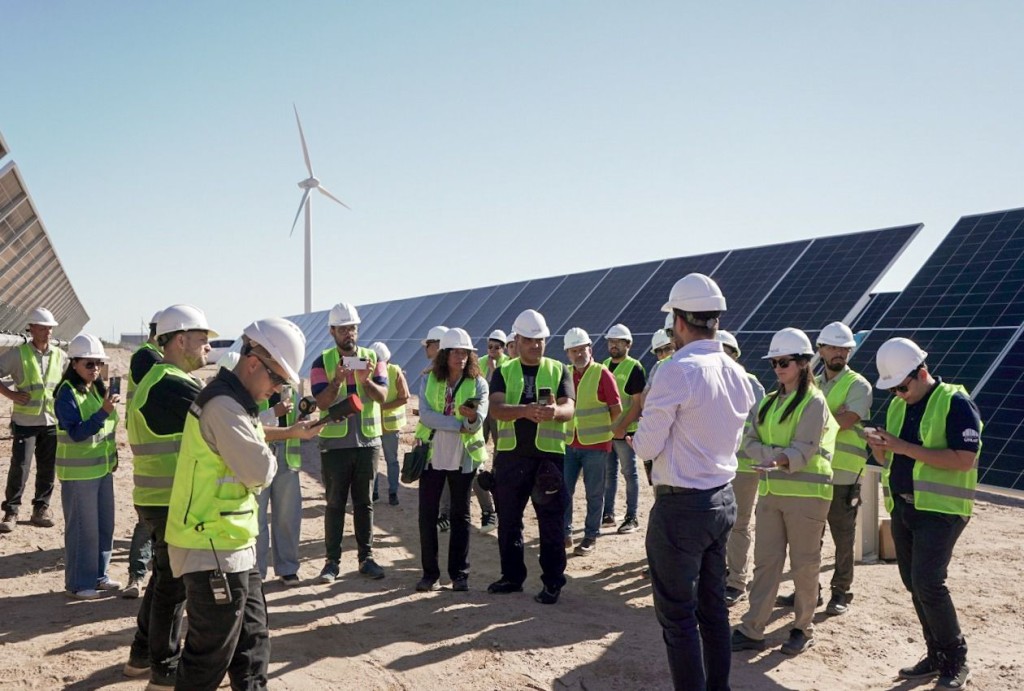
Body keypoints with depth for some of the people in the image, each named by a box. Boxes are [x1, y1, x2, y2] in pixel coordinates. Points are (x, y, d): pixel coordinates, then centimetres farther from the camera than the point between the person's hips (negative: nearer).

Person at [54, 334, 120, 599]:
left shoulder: (98, 389, 7)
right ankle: (78, 584, 12)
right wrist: (104, 411, -33)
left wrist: (112, 453, 15)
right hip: (78, 472, -8)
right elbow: (76, 432, -24)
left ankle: (98, 575, 27)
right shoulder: (67, 393, -15)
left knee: (105, 525, 14)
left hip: (103, 468, 8)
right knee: (83, 528, -1)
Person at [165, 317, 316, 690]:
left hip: (233, 547, 11)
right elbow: (260, 471, -24)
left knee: (253, 639, 19)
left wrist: (291, 432, 14)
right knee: (210, 654, 2)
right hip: (212, 551, -11)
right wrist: (269, 458, -5)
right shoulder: (223, 405, -23)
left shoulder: (233, 400, 10)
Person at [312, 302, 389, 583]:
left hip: (368, 441, 2)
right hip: (335, 443, -2)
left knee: (364, 502, 9)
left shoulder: (373, 358, 4)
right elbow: (321, 402, -12)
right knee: (335, 503, 4)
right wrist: (337, 380, -28)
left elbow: (382, 396, -8)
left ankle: (366, 558, 17)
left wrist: (365, 380, -27)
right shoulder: (322, 362, -1)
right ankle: (332, 561, 11)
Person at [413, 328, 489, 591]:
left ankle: (460, 574, 16)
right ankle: (429, 573, 15)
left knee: (461, 515, 7)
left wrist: (473, 417, -37)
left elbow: (478, 422, -14)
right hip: (432, 456, 1)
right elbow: (425, 415, -14)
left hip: (463, 459, -1)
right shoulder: (429, 381, 0)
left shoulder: (478, 384, -2)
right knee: (427, 515, 4)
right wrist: (459, 424, -18)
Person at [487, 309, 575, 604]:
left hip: (548, 455, -2)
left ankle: (553, 582, 12)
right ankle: (512, 575, 26)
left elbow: (569, 409, -9)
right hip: (510, 455, 2)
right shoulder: (503, 372, 5)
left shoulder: (559, 370, 4)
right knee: (508, 520, 11)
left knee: (551, 522, 1)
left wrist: (554, 412, -34)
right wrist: (525, 410, -32)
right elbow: (496, 408, -12)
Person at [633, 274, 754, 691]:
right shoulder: (737, 374, 4)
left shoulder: (677, 371, -20)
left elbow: (646, 447, -16)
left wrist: (641, 434, 5)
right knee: (713, 606, 19)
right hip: (723, 499, 8)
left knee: (677, 616, 4)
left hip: (681, 507, -8)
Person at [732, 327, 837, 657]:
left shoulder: (814, 402, -7)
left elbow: (804, 451, -17)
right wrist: (777, 452, -13)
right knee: (765, 561, 6)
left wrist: (778, 461, -36)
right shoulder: (769, 401, 14)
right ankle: (752, 630, 9)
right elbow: (750, 441, 5)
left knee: (804, 563, 4)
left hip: (806, 493, -6)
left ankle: (803, 629, 19)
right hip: (771, 491, 6)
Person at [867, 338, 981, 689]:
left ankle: (957, 659, 5)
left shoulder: (956, 403, -11)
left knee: (928, 583, -14)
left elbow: (964, 459, -20)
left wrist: (906, 448, -23)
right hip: (902, 507, 8)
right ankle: (937, 655, 25)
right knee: (914, 584, 11)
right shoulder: (897, 406, 12)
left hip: (940, 508, -7)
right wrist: (879, 447, -7)